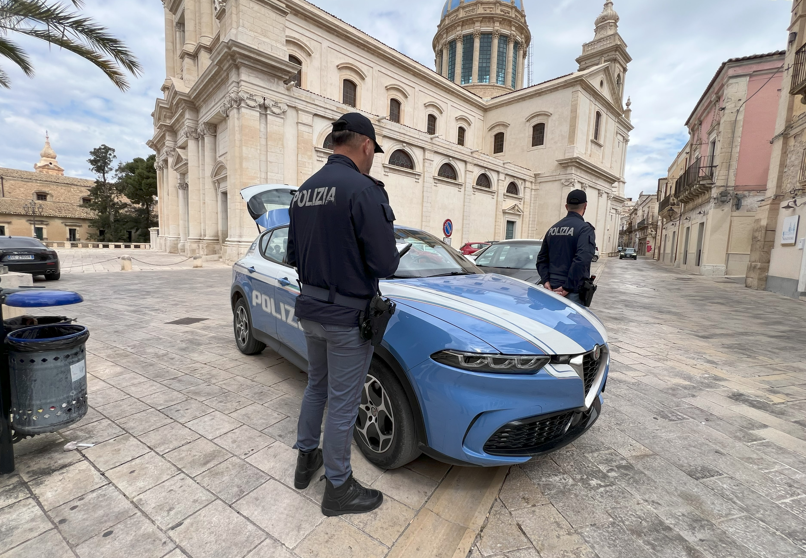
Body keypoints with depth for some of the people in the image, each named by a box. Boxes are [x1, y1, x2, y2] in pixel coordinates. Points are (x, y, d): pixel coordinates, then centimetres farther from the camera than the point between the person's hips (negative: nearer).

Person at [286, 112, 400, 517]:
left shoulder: (303, 191, 8)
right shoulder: (363, 189, -18)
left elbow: (294, 256, 12)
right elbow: (385, 263, -20)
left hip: (310, 308, 8)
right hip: (347, 315, -8)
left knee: (316, 385, 25)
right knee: (342, 403, 8)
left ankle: (306, 461, 43)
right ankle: (338, 489, 28)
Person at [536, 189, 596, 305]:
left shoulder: (553, 228, 11)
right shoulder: (585, 229, -9)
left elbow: (542, 258, 11)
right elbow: (582, 260, -21)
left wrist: (545, 280, 3)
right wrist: (568, 287, -17)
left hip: (552, 287, 6)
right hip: (573, 291, -6)